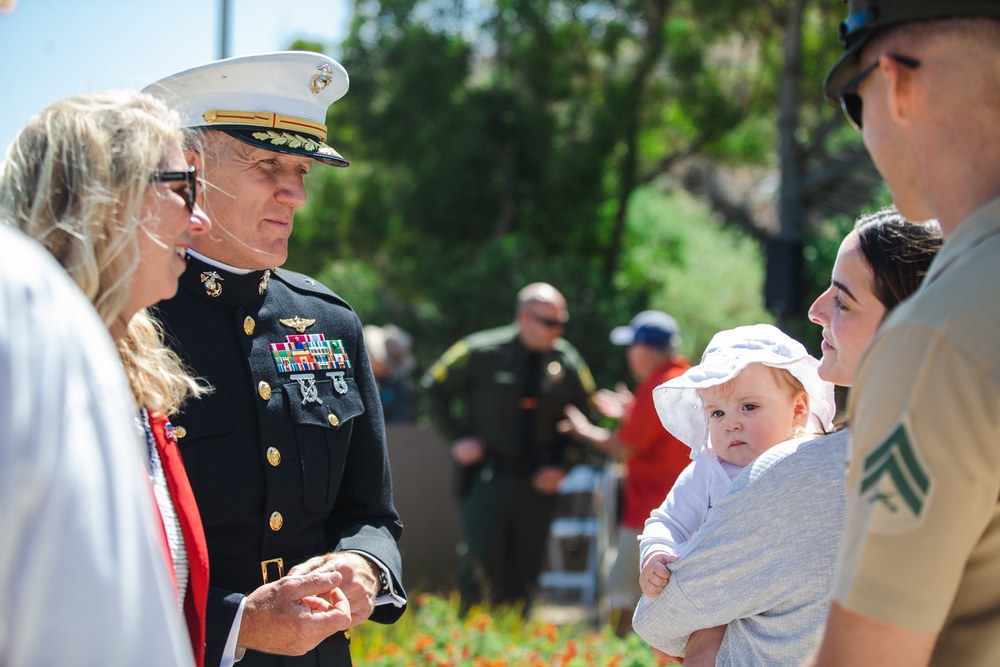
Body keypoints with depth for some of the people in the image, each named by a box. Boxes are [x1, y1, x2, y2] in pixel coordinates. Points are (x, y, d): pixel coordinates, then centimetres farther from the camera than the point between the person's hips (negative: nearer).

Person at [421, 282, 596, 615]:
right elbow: (435, 387, 7)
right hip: (488, 476, -3)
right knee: (482, 563, -11)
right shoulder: (482, 353, -7)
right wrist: (457, 437, 0)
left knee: (523, 574, 5)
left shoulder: (568, 363, 0)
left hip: (537, 484, 3)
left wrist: (562, 464, 2)